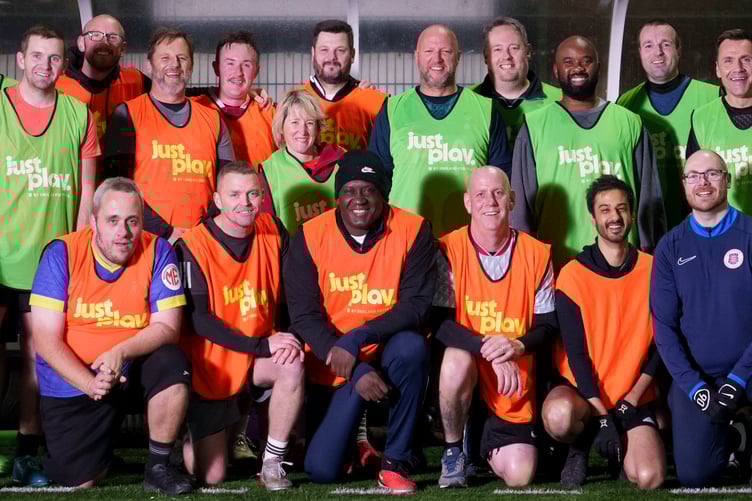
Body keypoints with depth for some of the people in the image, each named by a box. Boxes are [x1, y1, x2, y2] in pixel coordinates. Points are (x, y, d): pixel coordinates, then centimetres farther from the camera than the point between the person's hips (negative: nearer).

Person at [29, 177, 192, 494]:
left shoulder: (157, 252, -9)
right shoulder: (62, 253, -11)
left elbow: (167, 326, -13)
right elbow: (46, 339, -12)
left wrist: (121, 352, -32)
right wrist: (89, 383, -26)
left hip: (132, 373, 1)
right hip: (71, 382, -1)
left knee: (172, 364, -31)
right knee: (76, 481, -9)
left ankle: (158, 467, -11)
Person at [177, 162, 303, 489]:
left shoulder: (273, 232, -3)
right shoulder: (193, 246, -15)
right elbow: (198, 320, -18)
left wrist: (293, 338, -17)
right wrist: (263, 345, -23)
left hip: (257, 359, 3)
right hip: (209, 365, -3)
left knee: (293, 366, -32)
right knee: (211, 477, -4)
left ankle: (272, 463, -13)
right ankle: (187, 436, 33)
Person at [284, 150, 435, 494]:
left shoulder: (413, 230, -10)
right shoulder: (310, 237, -8)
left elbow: (416, 304, -16)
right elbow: (304, 316, -11)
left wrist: (356, 339, -29)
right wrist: (357, 372, -21)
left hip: (388, 351, -1)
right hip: (334, 366, 1)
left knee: (412, 347, -36)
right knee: (321, 470, -9)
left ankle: (395, 461, -18)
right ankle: (358, 442, 30)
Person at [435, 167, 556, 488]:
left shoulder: (536, 254, -2)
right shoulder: (448, 250, -8)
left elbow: (548, 325, 1)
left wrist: (519, 345, -22)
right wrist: (488, 349, -31)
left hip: (513, 389, 2)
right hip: (466, 373, -1)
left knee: (519, 477, -13)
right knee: (458, 359, -38)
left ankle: (488, 446, 27)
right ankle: (453, 452, -10)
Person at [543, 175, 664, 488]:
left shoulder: (652, 270, 1)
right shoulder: (573, 275, -7)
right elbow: (576, 352, -10)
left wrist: (629, 403, -10)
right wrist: (601, 415, -17)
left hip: (634, 398, 2)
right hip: (582, 391, -2)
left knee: (648, 478, -21)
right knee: (559, 415, -37)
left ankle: (624, 445, 16)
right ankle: (580, 446, 0)